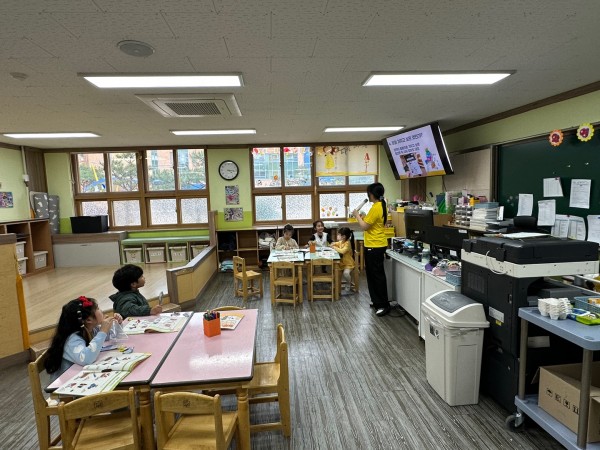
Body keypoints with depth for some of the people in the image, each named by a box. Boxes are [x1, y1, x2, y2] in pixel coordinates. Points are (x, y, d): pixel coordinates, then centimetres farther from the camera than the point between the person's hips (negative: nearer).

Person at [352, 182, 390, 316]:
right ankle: (378, 302, 26)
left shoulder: (375, 208, -20)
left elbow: (364, 227, -16)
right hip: (376, 245, 11)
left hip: (374, 246, -11)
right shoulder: (381, 206, 12)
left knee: (377, 275, -3)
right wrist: (363, 217, 14)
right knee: (373, 274, 16)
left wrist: (357, 216, -4)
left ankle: (384, 305, 5)